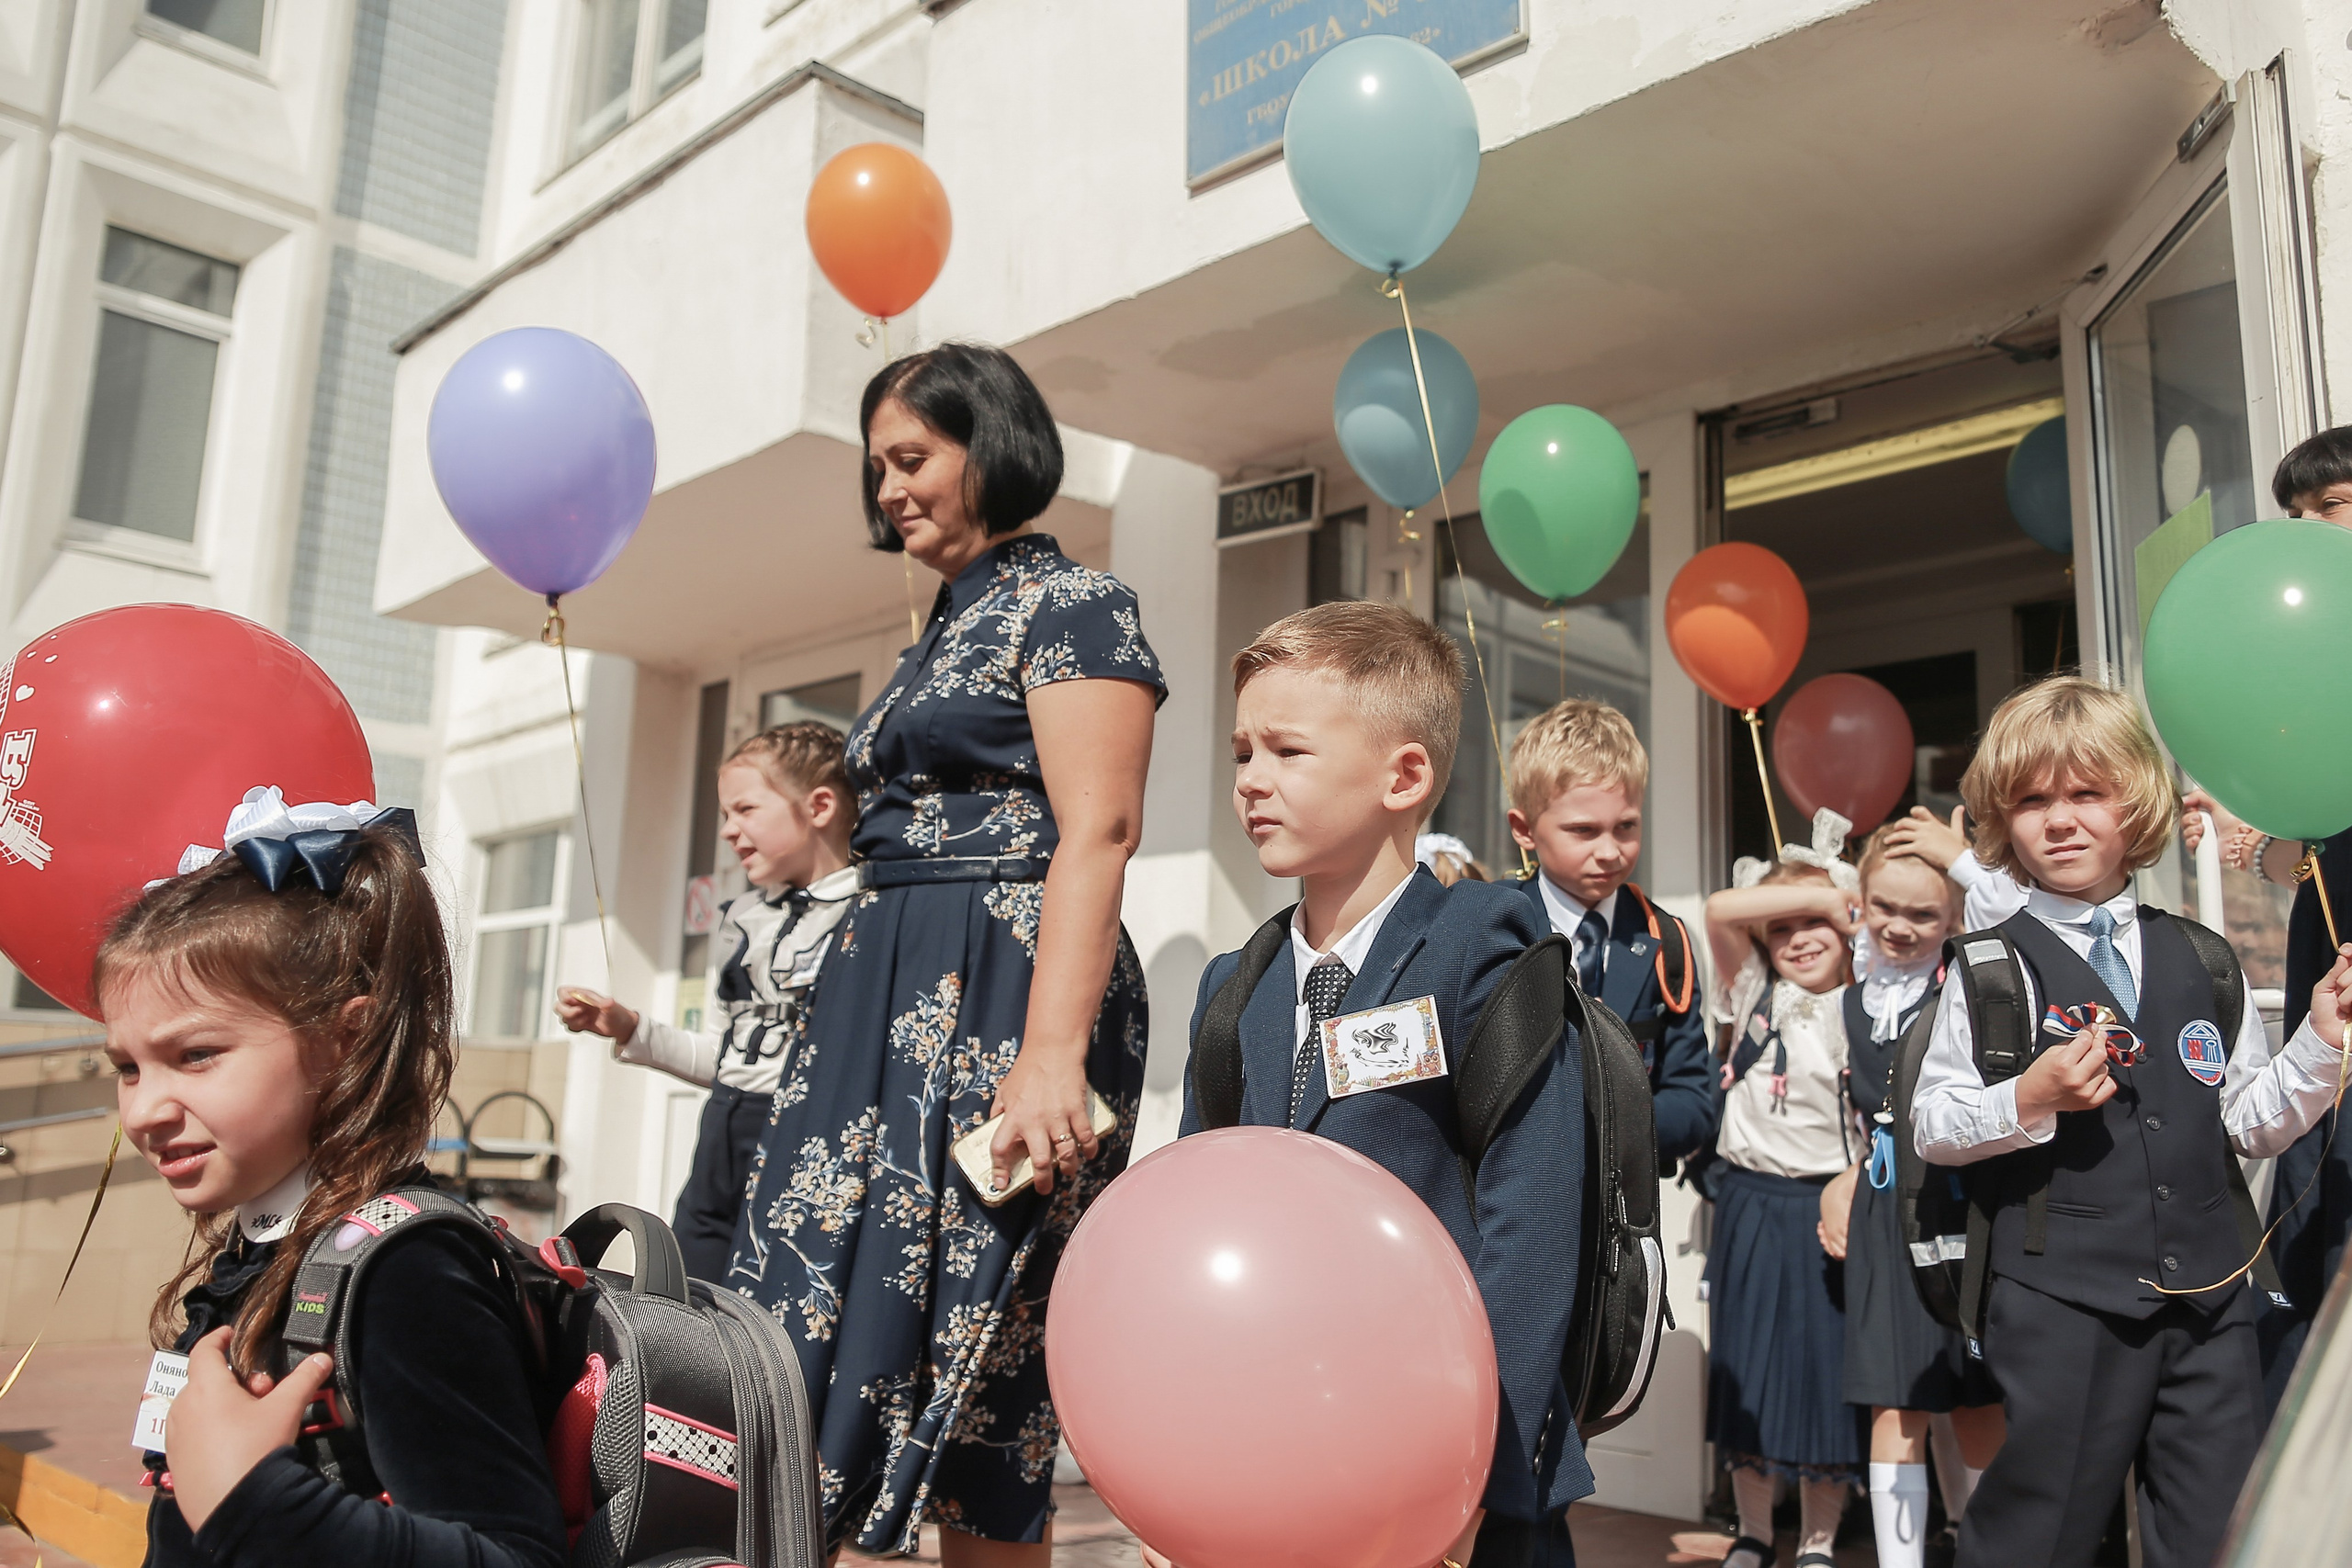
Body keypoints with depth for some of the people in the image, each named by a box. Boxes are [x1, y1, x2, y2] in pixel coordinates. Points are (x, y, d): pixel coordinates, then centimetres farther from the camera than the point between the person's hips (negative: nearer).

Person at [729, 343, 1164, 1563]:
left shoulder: (1069, 604, -4)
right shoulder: (943, 634, 22)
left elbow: (1097, 834, -16)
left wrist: (1053, 1052, -25)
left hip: (995, 999, -9)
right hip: (891, 1003, 9)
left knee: (969, 1362, -6)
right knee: (833, 1325, 7)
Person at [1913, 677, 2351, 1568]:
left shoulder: (2202, 960, 9)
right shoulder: (1990, 968, -4)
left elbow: (2249, 1125, 13)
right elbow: (1930, 1127, -4)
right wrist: (2027, 1102, -21)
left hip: (2209, 1299, 4)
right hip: (2059, 1300, -4)